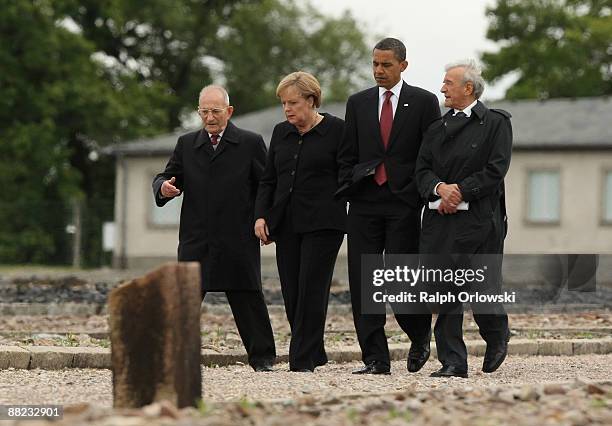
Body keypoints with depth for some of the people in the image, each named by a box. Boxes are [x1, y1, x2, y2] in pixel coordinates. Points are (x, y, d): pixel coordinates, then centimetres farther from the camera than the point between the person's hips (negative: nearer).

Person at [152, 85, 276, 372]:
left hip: (238, 241, -2)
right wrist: (163, 187, -11)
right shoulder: (186, 144, 13)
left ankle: (262, 358, 10)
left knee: (248, 299, 2)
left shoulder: (250, 143, 4)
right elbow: (167, 178, 13)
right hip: (196, 242, 2)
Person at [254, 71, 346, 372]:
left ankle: (302, 360, -9)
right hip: (287, 224, 6)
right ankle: (315, 354, 14)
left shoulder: (336, 130, -2)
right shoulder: (281, 133, 15)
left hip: (322, 223, -6)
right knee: (292, 294, 2)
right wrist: (261, 216, 4)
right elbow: (268, 179, 17)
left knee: (311, 290, -10)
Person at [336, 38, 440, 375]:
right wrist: (348, 193, 5)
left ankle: (420, 334, 21)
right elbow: (348, 155, 13)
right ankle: (375, 359, 1)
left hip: (404, 204, -3)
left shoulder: (423, 102, 4)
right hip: (364, 204, 3)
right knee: (362, 283, -2)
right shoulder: (358, 103, 13)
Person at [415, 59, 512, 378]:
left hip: (480, 220, -5)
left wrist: (459, 192, -12)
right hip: (440, 221, 5)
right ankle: (452, 362, 2)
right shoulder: (437, 129, 18)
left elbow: (495, 169, -8)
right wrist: (440, 188, -11)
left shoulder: (496, 123, 2)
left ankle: (497, 339, 25)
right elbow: (422, 170, 10)